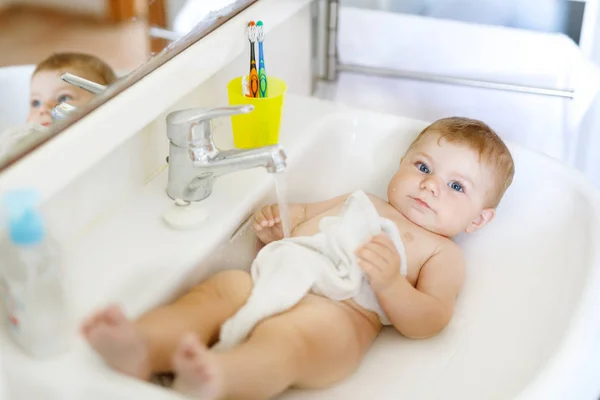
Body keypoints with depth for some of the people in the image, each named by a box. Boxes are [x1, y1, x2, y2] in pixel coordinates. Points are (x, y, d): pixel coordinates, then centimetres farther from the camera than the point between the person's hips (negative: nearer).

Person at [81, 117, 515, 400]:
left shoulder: (442, 252, 20)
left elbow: (429, 321, 4)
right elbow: (299, 215, 39)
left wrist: (390, 283, -16)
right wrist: (272, 227, 14)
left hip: (338, 314, -6)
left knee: (293, 333, -38)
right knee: (226, 285, -25)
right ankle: (142, 348, -49)